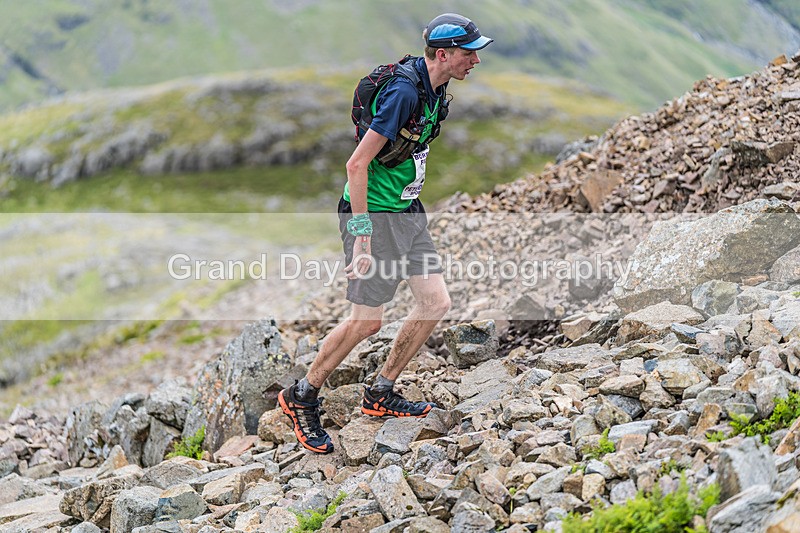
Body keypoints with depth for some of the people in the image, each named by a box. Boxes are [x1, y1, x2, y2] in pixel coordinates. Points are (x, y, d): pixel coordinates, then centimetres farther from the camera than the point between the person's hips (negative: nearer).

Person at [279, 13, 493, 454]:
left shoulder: (434, 90, 6)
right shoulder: (404, 92, -23)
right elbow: (357, 164, -25)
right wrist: (361, 236, -26)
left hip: (406, 210, 9)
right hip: (373, 212, -9)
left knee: (436, 302, 4)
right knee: (367, 321, -6)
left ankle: (380, 394, 18)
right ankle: (302, 397, 13)